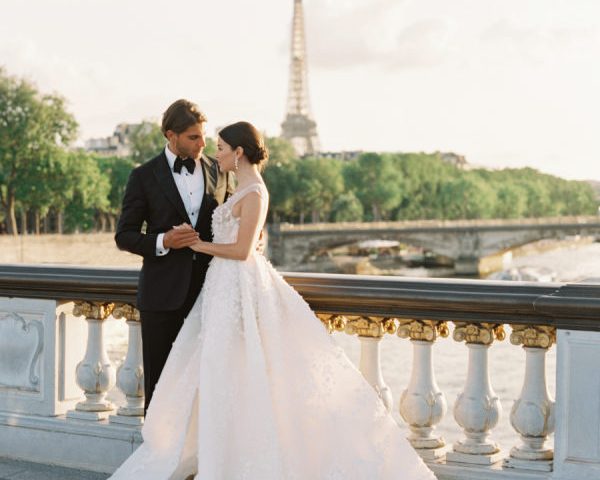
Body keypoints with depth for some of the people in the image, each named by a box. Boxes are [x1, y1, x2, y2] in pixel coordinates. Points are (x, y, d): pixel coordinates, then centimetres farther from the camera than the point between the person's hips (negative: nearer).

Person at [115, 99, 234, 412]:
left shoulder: (219, 171, 7)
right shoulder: (144, 177, -2)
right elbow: (124, 236, -1)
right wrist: (163, 242, -18)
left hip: (209, 287, 2)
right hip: (163, 292, -2)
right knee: (158, 376, 7)